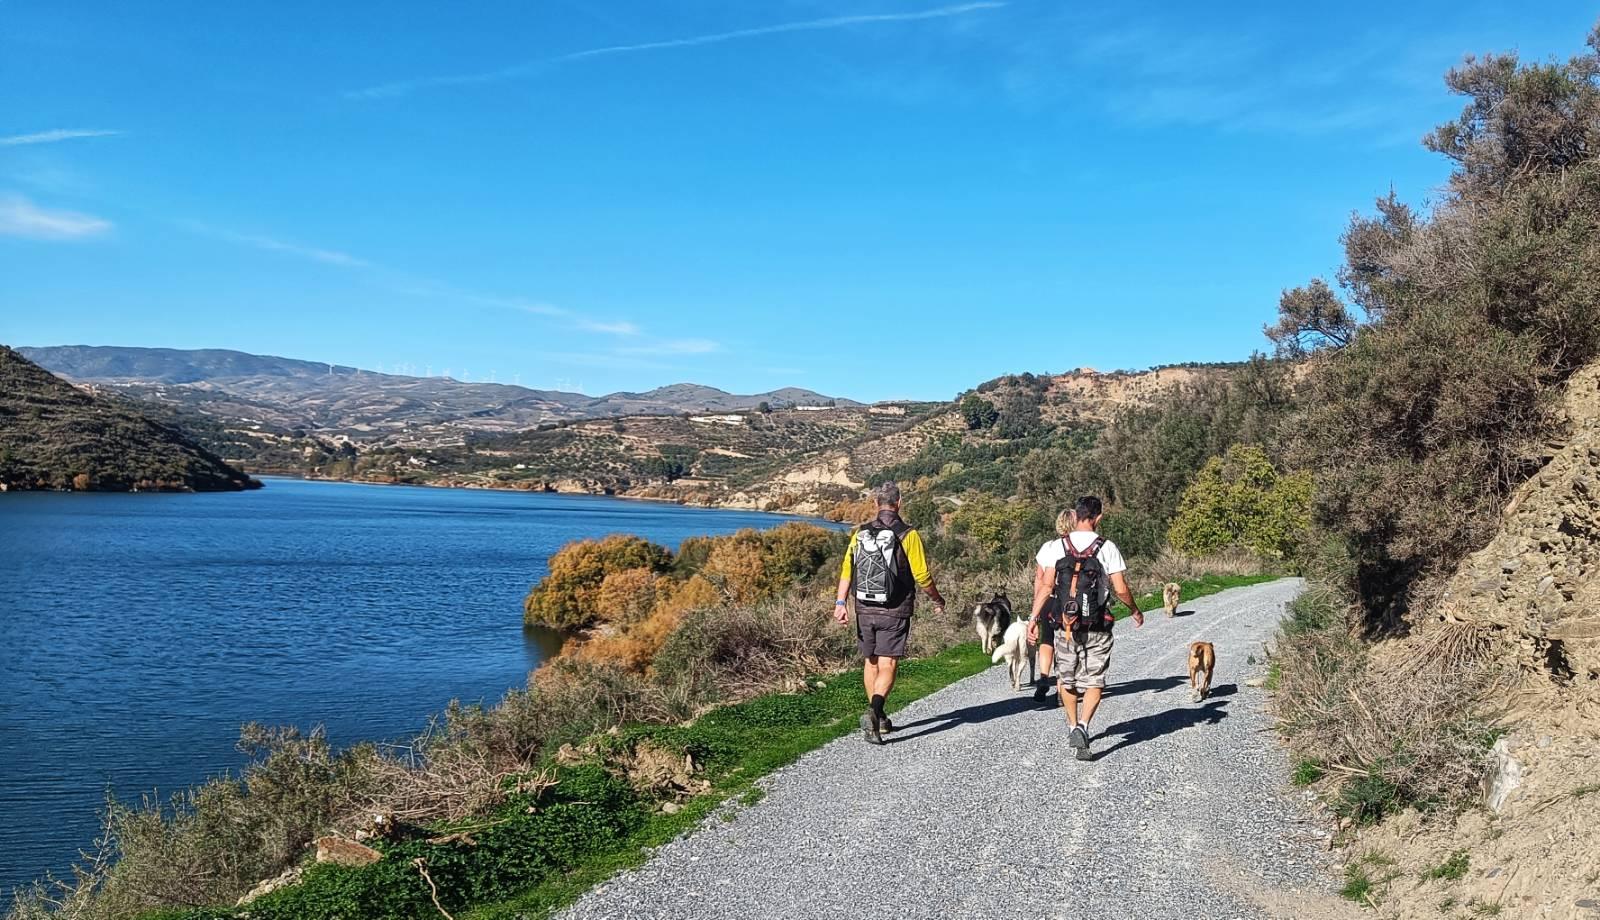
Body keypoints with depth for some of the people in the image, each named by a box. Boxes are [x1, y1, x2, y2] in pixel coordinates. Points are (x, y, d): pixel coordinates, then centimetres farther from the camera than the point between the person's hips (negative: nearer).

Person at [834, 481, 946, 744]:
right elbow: (921, 575, -7)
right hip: (894, 612, -4)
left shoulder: (860, 533, 3)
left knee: (871, 663, 17)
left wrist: (841, 602, -6)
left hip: (865, 610, 4)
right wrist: (937, 599, 8)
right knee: (887, 667, -3)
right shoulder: (908, 535, -8)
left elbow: (847, 570, -4)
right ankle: (873, 712, -26)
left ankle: (879, 718, 27)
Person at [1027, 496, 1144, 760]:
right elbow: (1121, 589, -7)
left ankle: (1072, 726, 28)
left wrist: (1034, 617, -4)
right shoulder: (1107, 548, -6)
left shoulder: (1056, 547, -2)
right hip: (1097, 629, -2)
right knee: (1094, 681, 5)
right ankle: (1082, 727, -14)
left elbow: (1047, 585, -8)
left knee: (1066, 678, 18)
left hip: (1064, 626, 2)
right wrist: (1136, 611, 11)